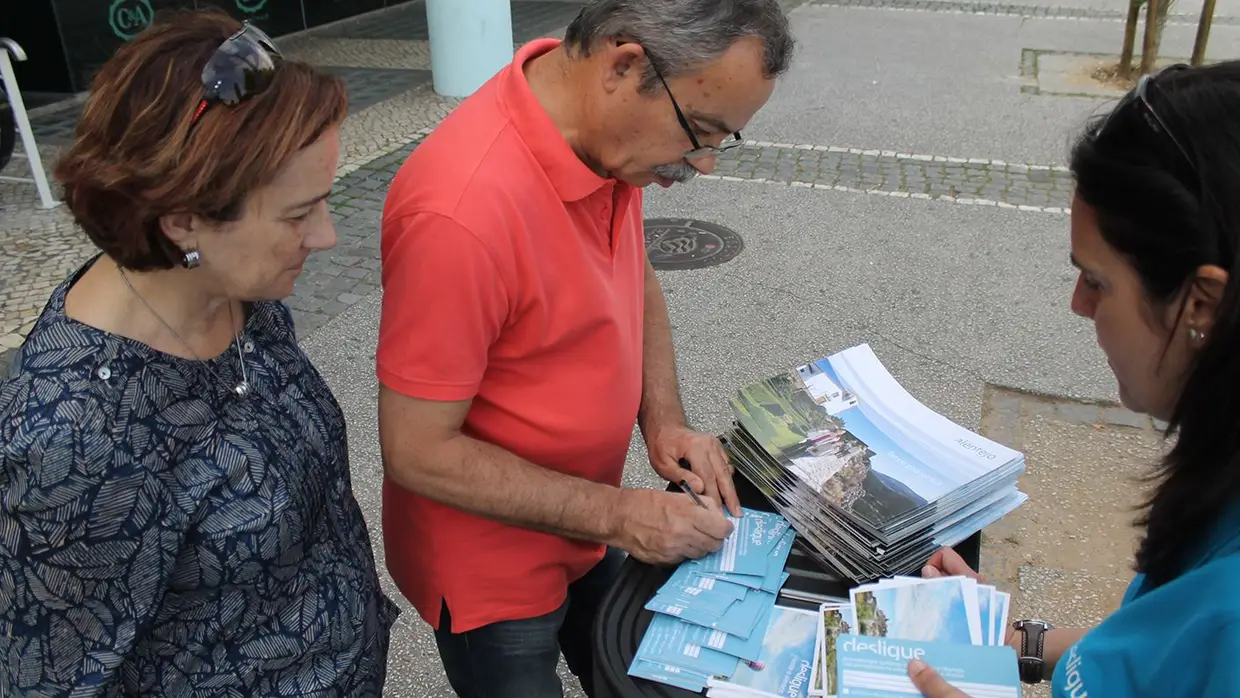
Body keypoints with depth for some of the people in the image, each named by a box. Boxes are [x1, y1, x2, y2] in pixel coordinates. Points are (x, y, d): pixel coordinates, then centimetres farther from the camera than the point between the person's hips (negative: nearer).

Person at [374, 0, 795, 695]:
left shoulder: (612, 133, -11)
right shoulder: (463, 210, -36)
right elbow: (418, 451, -27)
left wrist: (665, 421, -7)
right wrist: (619, 517, -24)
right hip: (491, 566, -7)